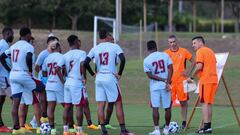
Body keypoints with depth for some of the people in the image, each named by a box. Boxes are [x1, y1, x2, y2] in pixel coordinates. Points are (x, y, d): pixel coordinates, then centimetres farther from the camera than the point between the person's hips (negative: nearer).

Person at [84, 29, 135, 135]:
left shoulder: (95, 49, 6)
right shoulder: (114, 47, -2)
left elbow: (85, 63, 0)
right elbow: (123, 59, -15)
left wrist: (93, 74, 10)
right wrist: (119, 74, -7)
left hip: (99, 79, 4)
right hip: (111, 78, -3)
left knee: (101, 105, 4)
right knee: (118, 104, 2)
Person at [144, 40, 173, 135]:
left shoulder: (146, 60, -4)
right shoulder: (165, 55, 0)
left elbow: (150, 75, -8)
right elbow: (170, 69, -8)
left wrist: (163, 80, -6)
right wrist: (167, 82, -11)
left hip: (154, 86, -1)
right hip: (165, 86, 1)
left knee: (155, 108, 1)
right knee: (167, 108, 10)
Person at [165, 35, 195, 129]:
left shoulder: (183, 51, 3)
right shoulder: (166, 53, 3)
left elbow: (192, 61, 11)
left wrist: (188, 72, 1)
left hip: (181, 80, 0)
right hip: (170, 81, 0)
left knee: (183, 102, 2)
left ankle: (184, 122, 10)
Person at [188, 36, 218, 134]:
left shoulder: (200, 51, -6)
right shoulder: (210, 51, 20)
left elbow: (199, 66, -17)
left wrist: (191, 77, -7)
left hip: (205, 80, -8)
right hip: (213, 79, 8)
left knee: (205, 103, -7)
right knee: (209, 103, 10)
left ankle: (206, 126, -12)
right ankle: (209, 125, 10)